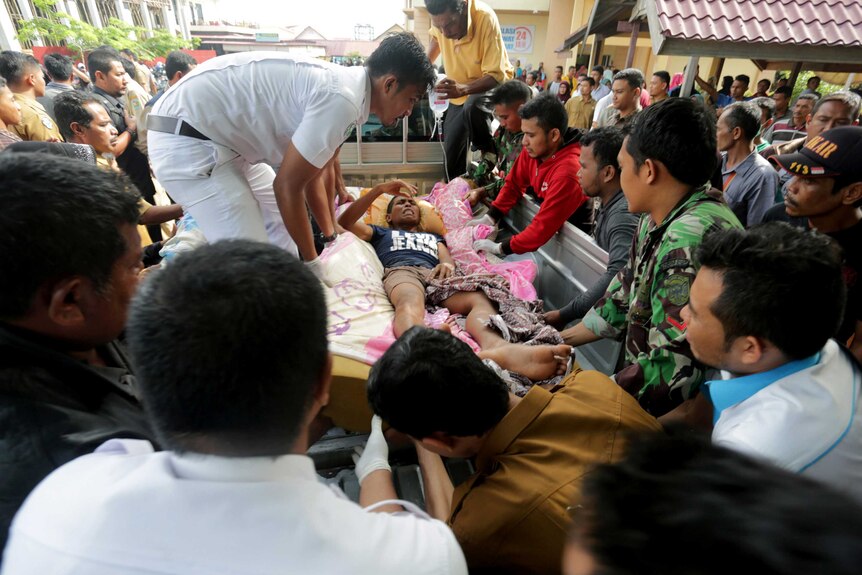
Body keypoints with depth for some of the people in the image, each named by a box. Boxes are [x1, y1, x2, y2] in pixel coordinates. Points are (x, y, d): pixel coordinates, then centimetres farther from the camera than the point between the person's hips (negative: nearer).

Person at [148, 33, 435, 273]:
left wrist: (332, 237, 17)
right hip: (185, 139, -10)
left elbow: (310, 173, 14)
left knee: (282, 219, 18)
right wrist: (312, 262, -9)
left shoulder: (339, 83, 7)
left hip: (219, 134, 10)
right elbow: (287, 185, -20)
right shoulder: (341, 100, -23)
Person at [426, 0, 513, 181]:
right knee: (451, 151, 6)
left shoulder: (485, 18, -31)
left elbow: (496, 76, -33)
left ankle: (490, 157, -16)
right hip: (458, 92, 5)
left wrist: (463, 89, -49)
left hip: (492, 84, -5)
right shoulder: (441, 17, -16)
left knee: (473, 108, -39)